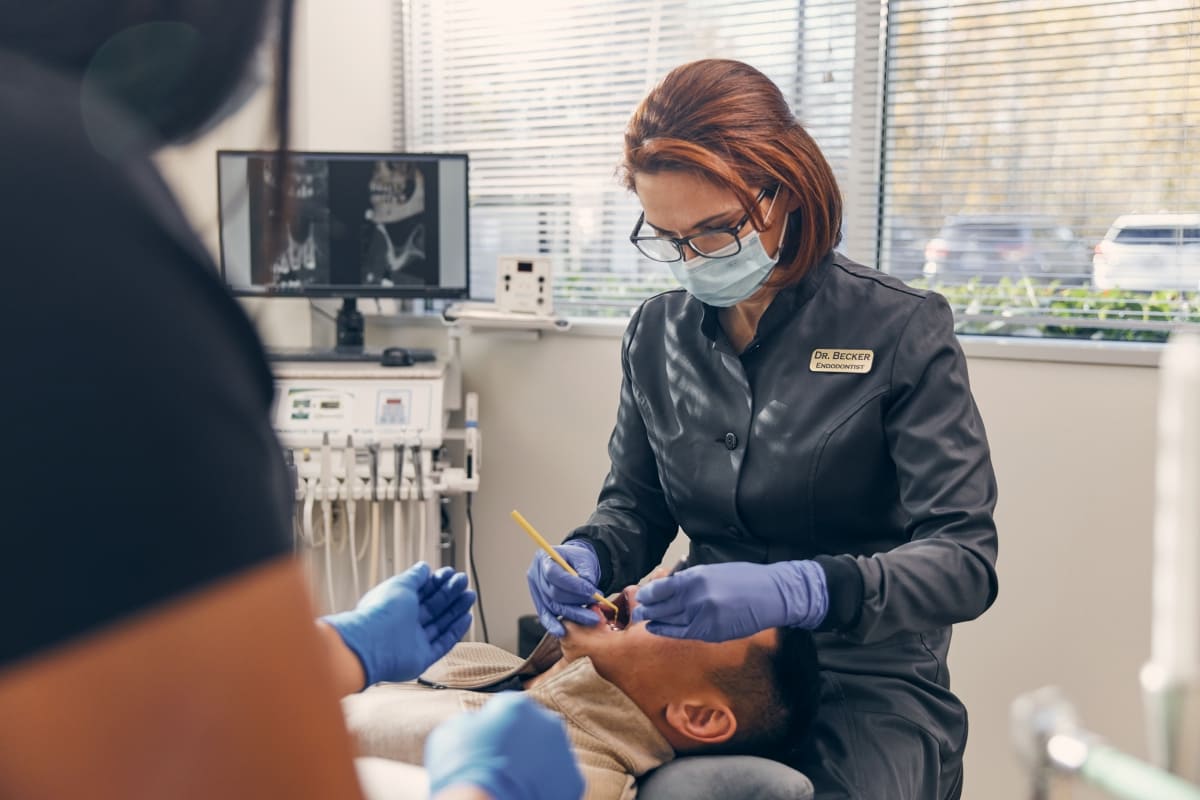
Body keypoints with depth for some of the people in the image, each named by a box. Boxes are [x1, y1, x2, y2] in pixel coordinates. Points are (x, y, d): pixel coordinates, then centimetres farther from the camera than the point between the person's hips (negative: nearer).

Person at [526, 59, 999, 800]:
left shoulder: (901, 331, -10)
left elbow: (965, 560, -16)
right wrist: (586, 557, -11)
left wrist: (797, 592, -34)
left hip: (870, 689, -3)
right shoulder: (656, 335, 3)